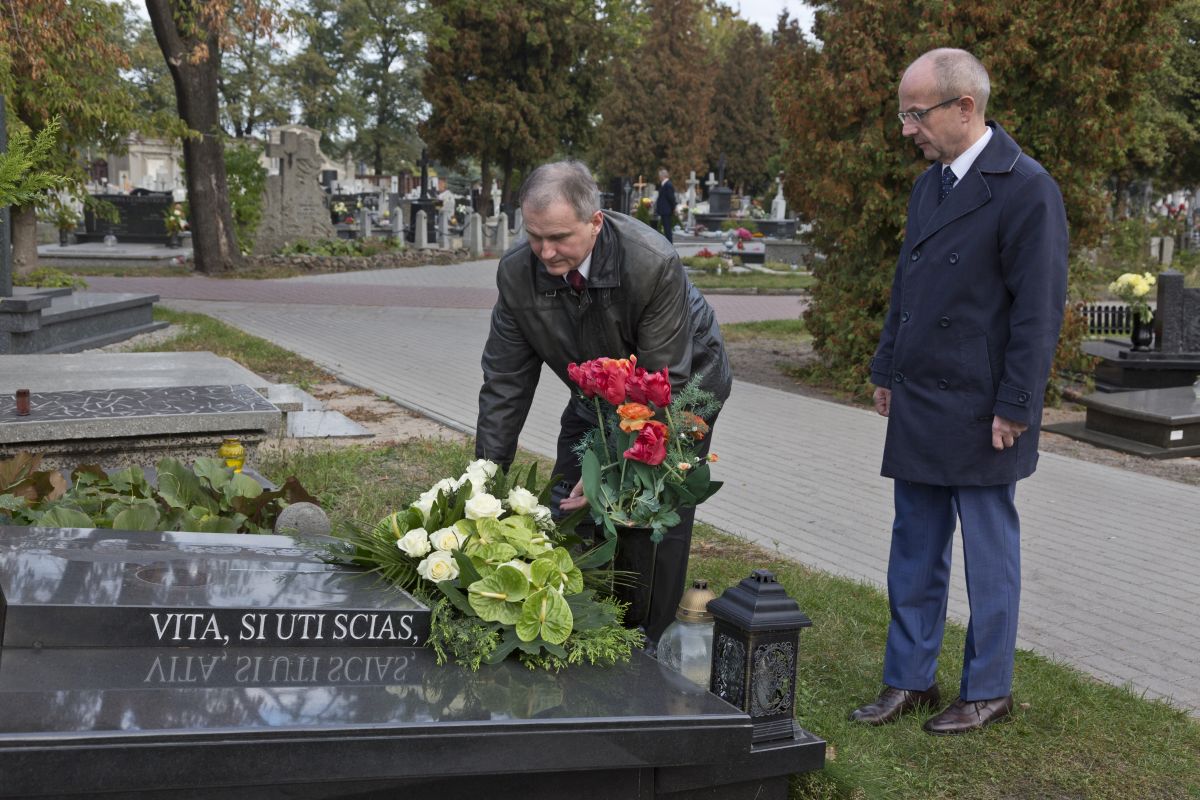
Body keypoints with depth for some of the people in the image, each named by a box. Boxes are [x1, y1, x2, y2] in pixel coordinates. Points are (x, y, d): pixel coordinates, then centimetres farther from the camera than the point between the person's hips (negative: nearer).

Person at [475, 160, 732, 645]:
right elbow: (505, 379, -13)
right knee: (567, 511, 1)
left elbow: (663, 384, -31)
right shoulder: (517, 272, -22)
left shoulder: (654, 265, -36)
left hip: (683, 383, -4)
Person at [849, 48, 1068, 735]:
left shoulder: (1026, 189, -13)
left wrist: (1014, 409, -16)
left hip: (980, 414, -7)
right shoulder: (930, 184, 12)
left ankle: (989, 690, 20)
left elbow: (1039, 310, -15)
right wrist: (888, 371, 17)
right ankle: (910, 680, 25)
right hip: (918, 409, 8)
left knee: (990, 553, 6)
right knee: (915, 550, 13)